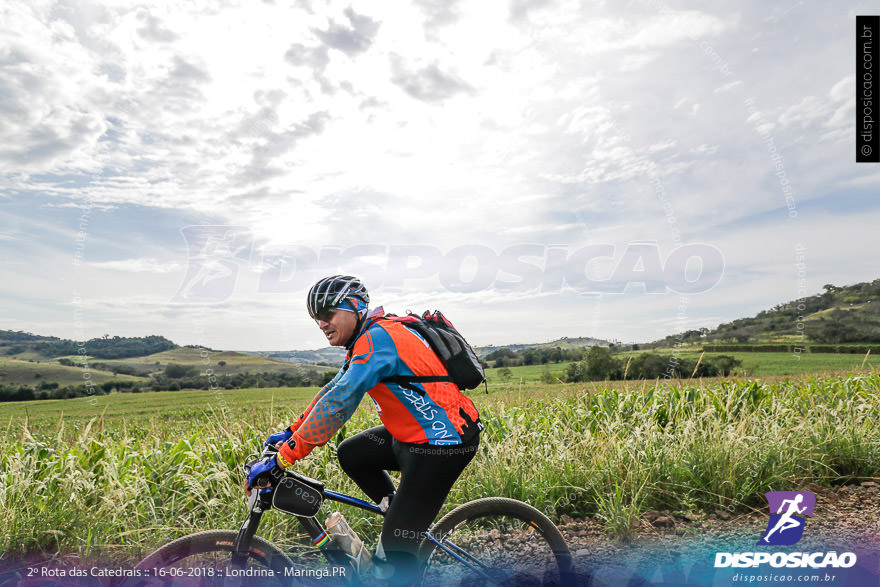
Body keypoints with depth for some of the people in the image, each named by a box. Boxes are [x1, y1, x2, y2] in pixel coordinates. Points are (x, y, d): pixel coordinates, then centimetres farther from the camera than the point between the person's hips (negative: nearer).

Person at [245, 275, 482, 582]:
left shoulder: (377, 338, -21)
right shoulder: (366, 340, 10)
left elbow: (337, 404, -26)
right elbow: (333, 389, 18)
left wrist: (281, 460, -23)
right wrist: (292, 432, 16)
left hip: (441, 446, -10)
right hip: (414, 434, 10)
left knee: (395, 549, -4)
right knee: (350, 454, 15)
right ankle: (402, 514, 19)